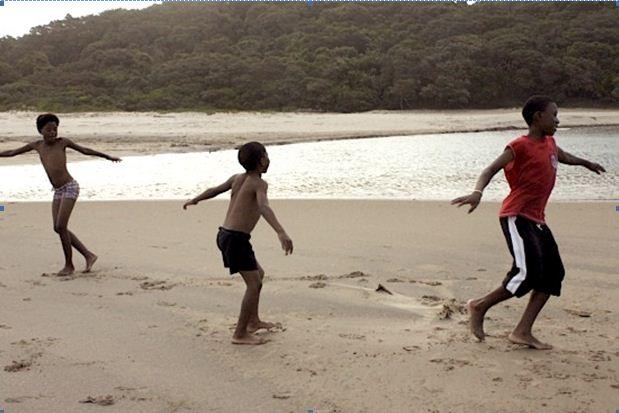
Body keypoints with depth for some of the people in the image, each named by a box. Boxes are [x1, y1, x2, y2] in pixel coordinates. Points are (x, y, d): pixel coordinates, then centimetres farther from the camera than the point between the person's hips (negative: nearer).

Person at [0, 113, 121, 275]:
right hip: (58, 191, 6)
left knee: (61, 227, -11)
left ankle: (69, 265, 1)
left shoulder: (63, 142, -3)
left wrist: (108, 157, 7)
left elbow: (85, 150, 6)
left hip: (70, 188, -6)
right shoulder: (37, 145, 9)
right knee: (58, 228, 3)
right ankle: (88, 255, 12)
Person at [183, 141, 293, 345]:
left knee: (259, 274, 23)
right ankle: (240, 334, -5)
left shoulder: (237, 178, 12)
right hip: (236, 238, -9)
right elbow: (264, 208, -32)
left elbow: (213, 190, 27)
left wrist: (194, 200, 46)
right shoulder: (259, 183, -12)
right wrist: (281, 233, -45)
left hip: (224, 235, 9)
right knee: (254, 284, -6)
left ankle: (253, 321, 32)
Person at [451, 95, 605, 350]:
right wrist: (478, 192, -38)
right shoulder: (520, 146, -9)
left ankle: (523, 332, 2)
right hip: (516, 216, -9)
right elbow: (491, 169, -18)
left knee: (553, 275, 2)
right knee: (528, 273, -18)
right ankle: (479, 307, 0)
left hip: (537, 220, 9)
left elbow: (562, 156, 41)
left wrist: (585, 163, 60)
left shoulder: (549, 143, 17)